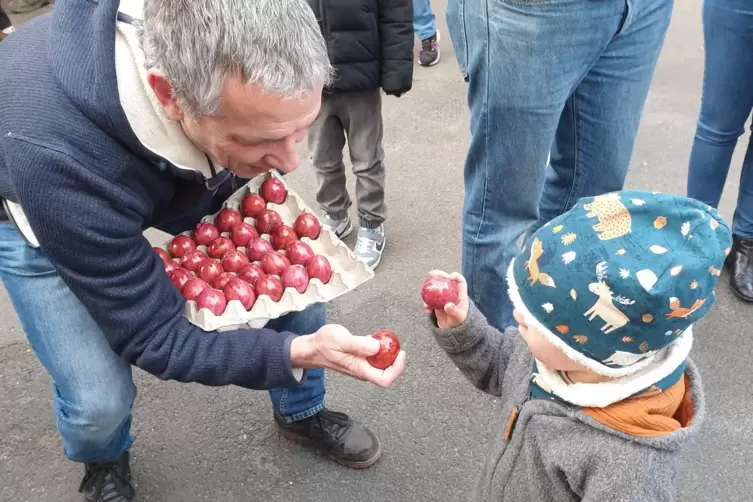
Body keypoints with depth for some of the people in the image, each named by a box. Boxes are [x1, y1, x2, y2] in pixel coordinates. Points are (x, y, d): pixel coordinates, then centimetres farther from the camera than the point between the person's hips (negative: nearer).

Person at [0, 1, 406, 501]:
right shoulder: (56, 155, -46)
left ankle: (303, 412, 29)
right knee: (99, 399, -14)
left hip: (176, 185, 4)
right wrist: (298, 352, -43)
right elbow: (154, 338, -34)